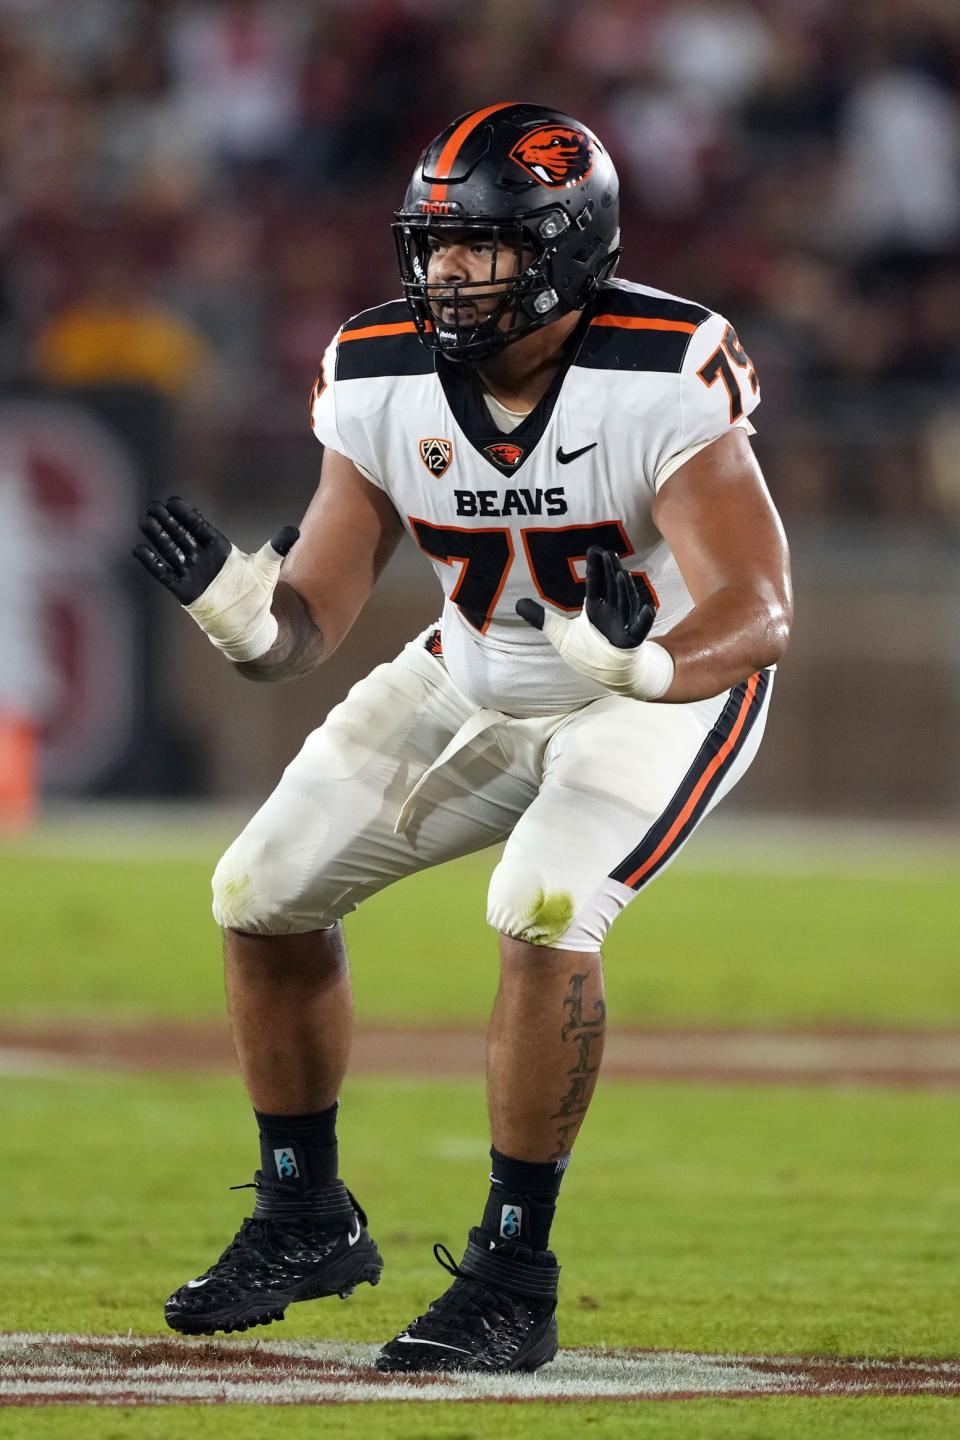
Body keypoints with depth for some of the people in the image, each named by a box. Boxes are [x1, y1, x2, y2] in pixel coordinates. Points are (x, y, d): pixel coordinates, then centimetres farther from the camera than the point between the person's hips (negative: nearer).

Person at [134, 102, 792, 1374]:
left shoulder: (664, 379, -31)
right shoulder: (384, 379, -17)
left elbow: (760, 608, -36)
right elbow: (315, 617, -12)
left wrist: (642, 664, -57)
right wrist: (249, 620, -36)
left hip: (671, 684, -6)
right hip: (479, 682, 6)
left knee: (544, 915, -29)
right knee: (264, 893, 0)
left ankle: (514, 1275, -15)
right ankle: (306, 1222, 20)